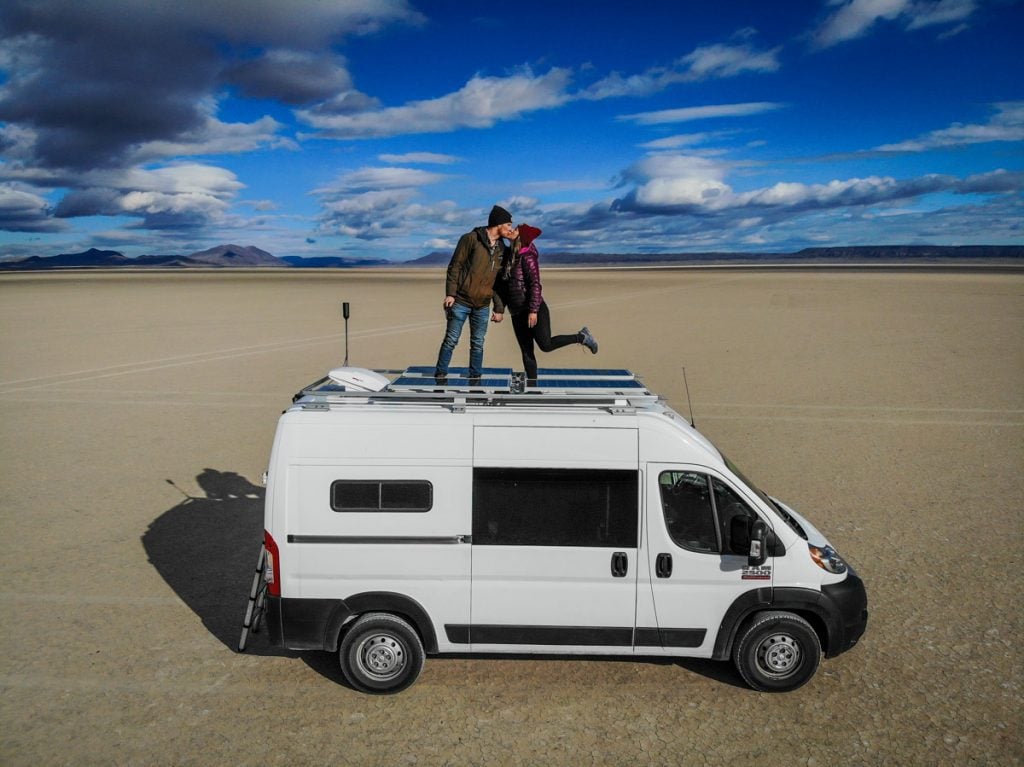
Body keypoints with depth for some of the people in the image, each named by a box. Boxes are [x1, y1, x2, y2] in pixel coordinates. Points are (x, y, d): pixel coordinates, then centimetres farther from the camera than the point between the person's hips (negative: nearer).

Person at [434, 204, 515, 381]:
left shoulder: (502, 249, 10)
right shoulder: (471, 239, -6)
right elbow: (454, 266, -7)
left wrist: (499, 308, 9)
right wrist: (450, 293, -15)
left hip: (483, 306, 5)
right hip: (461, 301, -5)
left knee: (478, 344, 8)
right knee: (451, 341, -1)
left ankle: (475, 378, 17)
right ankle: (440, 375, 10)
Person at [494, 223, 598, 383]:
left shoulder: (527, 257, -11)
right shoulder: (510, 257, 12)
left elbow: (535, 285, -18)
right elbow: (503, 285, 18)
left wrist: (533, 310, -24)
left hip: (533, 310, -8)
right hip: (517, 313, 8)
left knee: (546, 345, -13)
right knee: (526, 351, 7)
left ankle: (581, 337, 5)